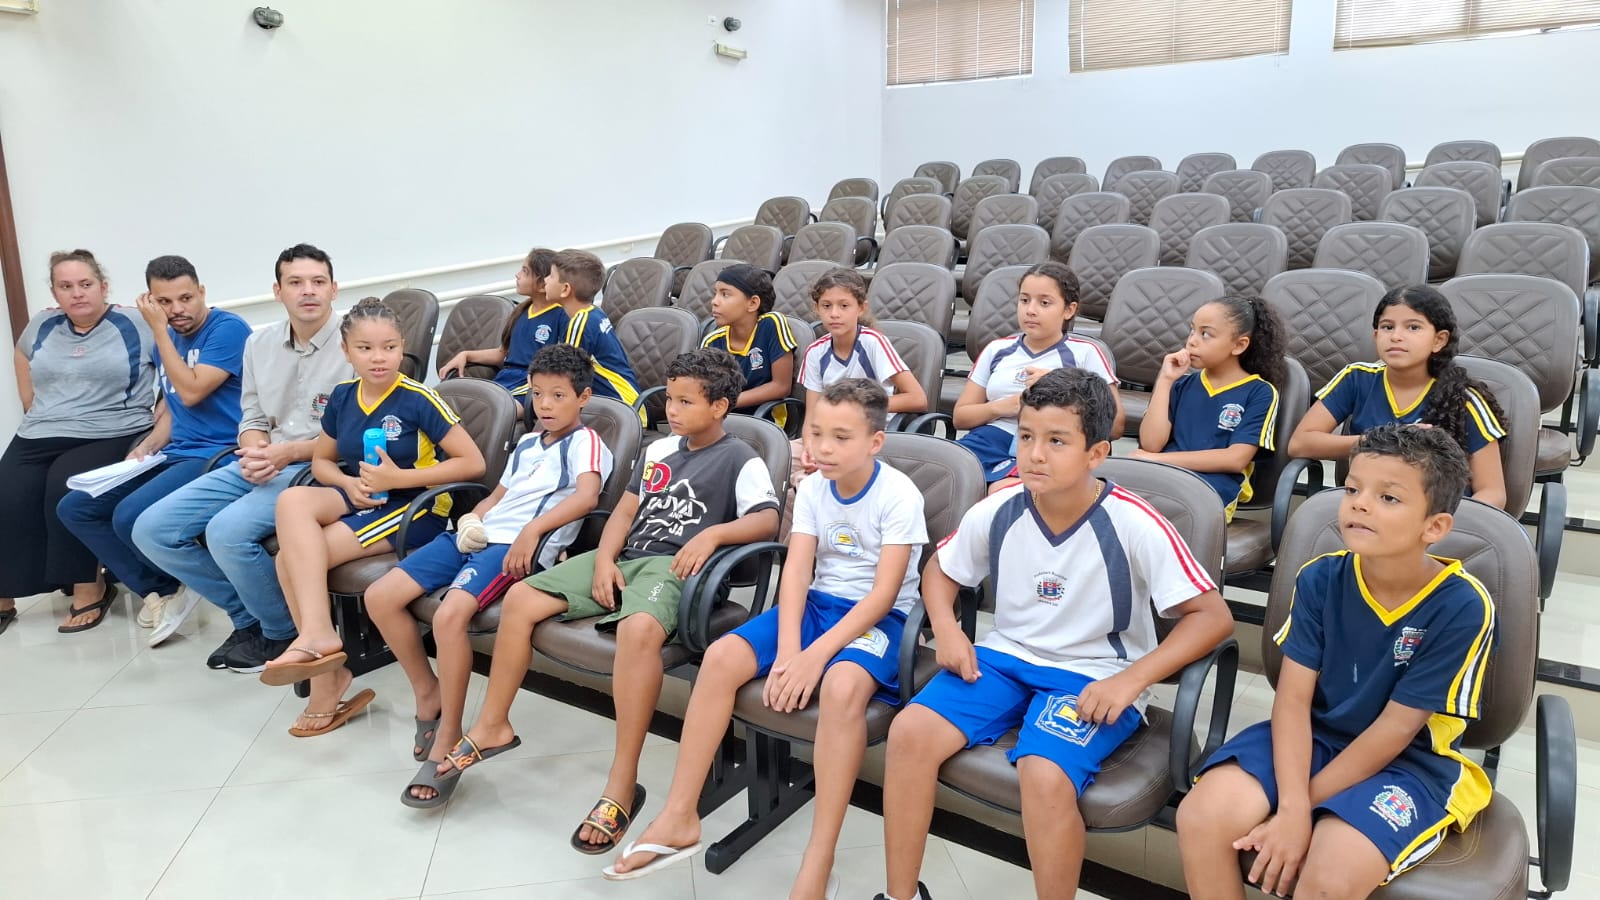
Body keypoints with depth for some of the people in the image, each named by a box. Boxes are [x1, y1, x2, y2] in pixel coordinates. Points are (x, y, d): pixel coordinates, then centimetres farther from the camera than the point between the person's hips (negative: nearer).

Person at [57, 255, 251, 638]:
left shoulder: (228, 329, -10)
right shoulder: (167, 340, 14)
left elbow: (191, 393, -18)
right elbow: (172, 410, 20)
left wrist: (159, 331, -12)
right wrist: (146, 448, 1)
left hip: (218, 455, -9)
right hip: (174, 455, 9)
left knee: (130, 516, -28)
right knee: (74, 508, 4)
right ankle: (159, 590, 3)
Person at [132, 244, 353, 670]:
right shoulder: (259, 343, 13)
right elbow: (252, 419, 16)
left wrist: (287, 452, -18)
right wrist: (255, 452, -8)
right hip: (259, 466, 8)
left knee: (227, 531, -30)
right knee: (152, 530, -1)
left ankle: (282, 633, -3)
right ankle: (248, 616, 13)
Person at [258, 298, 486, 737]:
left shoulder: (418, 399, -12)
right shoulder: (342, 396, 6)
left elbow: (473, 462, -15)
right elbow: (321, 460, 19)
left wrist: (398, 478, -19)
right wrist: (349, 484, -6)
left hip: (415, 508, -6)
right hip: (361, 500, 6)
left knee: (294, 556, -22)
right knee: (292, 500, -25)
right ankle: (318, 636, -20)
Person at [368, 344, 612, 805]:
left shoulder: (584, 442, 1)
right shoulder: (526, 445, 27)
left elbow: (586, 496, -18)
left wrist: (531, 529, -27)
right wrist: (472, 518, 11)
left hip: (520, 548, -9)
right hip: (479, 537, 9)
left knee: (450, 614, -32)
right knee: (380, 597, -4)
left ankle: (449, 736, -16)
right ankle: (428, 691, 13)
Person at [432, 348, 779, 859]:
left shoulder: (740, 460, 1)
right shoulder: (661, 449, 21)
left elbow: (768, 519, -13)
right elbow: (627, 509, 19)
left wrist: (712, 533, -29)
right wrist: (604, 559, 1)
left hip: (674, 567, -8)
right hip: (625, 556, 8)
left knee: (638, 628, -40)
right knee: (520, 598, -3)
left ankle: (622, 786, -32)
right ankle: (492, 728, 13)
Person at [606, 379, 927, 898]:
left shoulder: (899, 495, -15)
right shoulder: (812, 489, 1)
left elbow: (884, 593, -21)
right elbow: (796, 570, -6)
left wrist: (817, 653, -28)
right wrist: (788, 649, -22)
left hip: (878, 617, -6)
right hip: (818, 603, 6)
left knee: (841, 685, -38)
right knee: (721, 657, -15)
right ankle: (679, 818, -6)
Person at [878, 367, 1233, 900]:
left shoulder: (1134, 526, -19)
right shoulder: (996, 512, -7)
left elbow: (1212, 616, -14)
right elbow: (939, 569, 12)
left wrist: (1131, 680, -23)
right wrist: (946, 629, -8)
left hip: (1094, 676, -4)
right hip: (1007, 657, 4)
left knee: (1044, 775, -32)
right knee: (910, 731, -16)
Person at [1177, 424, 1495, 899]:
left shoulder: (1462, 608, -19)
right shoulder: (1320, 579, -8)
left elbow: (1395, 729, -17)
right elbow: (1293, 698, -10)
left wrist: (1300, 808, -17)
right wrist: (1290, 805, -24)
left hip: (1408, 763, -3)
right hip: (1313, 737, 4)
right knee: (1201, 817, -19)